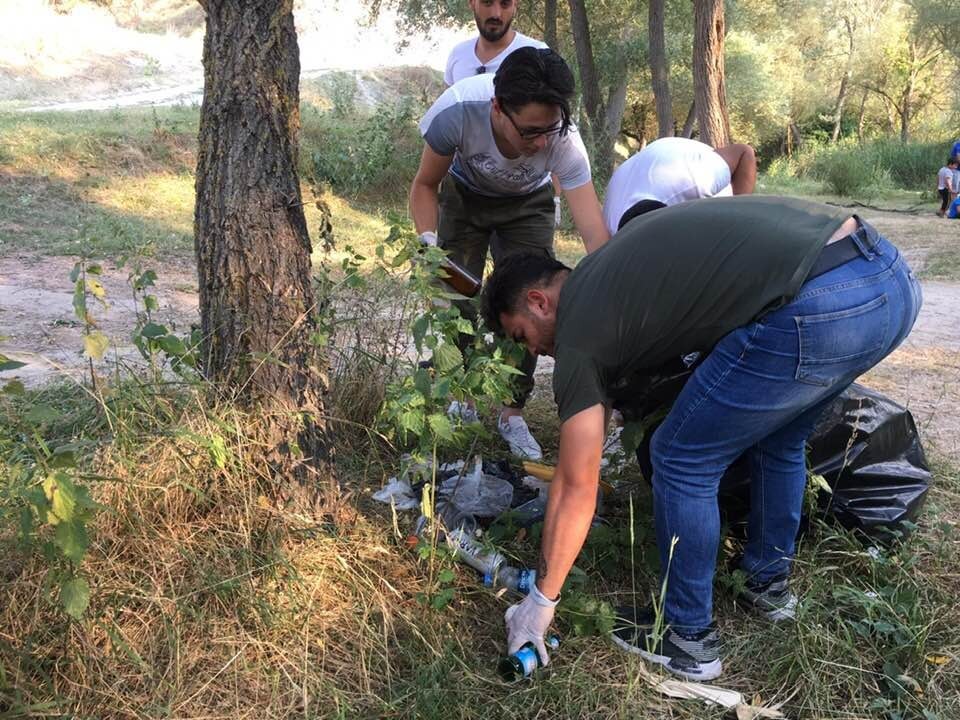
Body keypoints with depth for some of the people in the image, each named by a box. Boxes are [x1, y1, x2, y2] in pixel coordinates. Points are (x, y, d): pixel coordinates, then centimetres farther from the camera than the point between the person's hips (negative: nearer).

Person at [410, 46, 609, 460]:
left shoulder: (563, 140, -38)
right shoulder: (456, 111, -38)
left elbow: (596, 235, -38)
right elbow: (425, 185, -18)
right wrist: (429, 242, -33)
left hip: (527, 205, 0)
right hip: (464, 196, 0)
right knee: (455, 300, -7)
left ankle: (513, 415, 5)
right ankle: (461, 395, 17)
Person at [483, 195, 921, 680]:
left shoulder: (580, 330, 3)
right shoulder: (605, 270, 25)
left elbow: (577, 489, 5)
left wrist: (541, 600, 17)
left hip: (820, 308, -10)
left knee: (682, 460, 8)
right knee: (777, 439, 30)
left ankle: (687, 638, 24)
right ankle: (769, 584, 47)